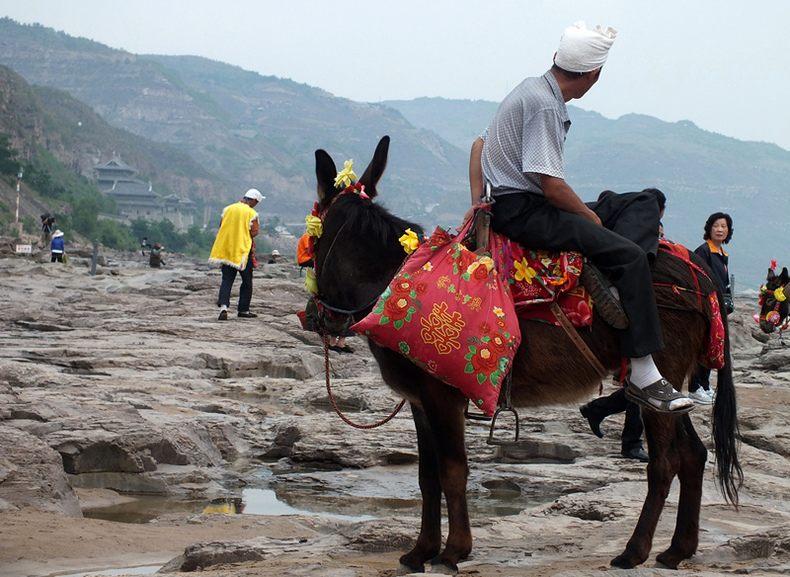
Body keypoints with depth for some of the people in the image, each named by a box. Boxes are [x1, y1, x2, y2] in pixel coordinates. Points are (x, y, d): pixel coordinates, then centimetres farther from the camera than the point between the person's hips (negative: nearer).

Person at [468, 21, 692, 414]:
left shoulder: (532, 90, 17)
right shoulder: (544, 105, -16)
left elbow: (480, 144, 24)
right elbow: (552, 185, -21)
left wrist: (477, 204, 15)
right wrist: (592, 216, -5)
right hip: (520, 212, -11)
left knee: (644, 205, 9)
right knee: (630, 255, -23)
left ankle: (622, 283, -17)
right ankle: (643, 375, -26)